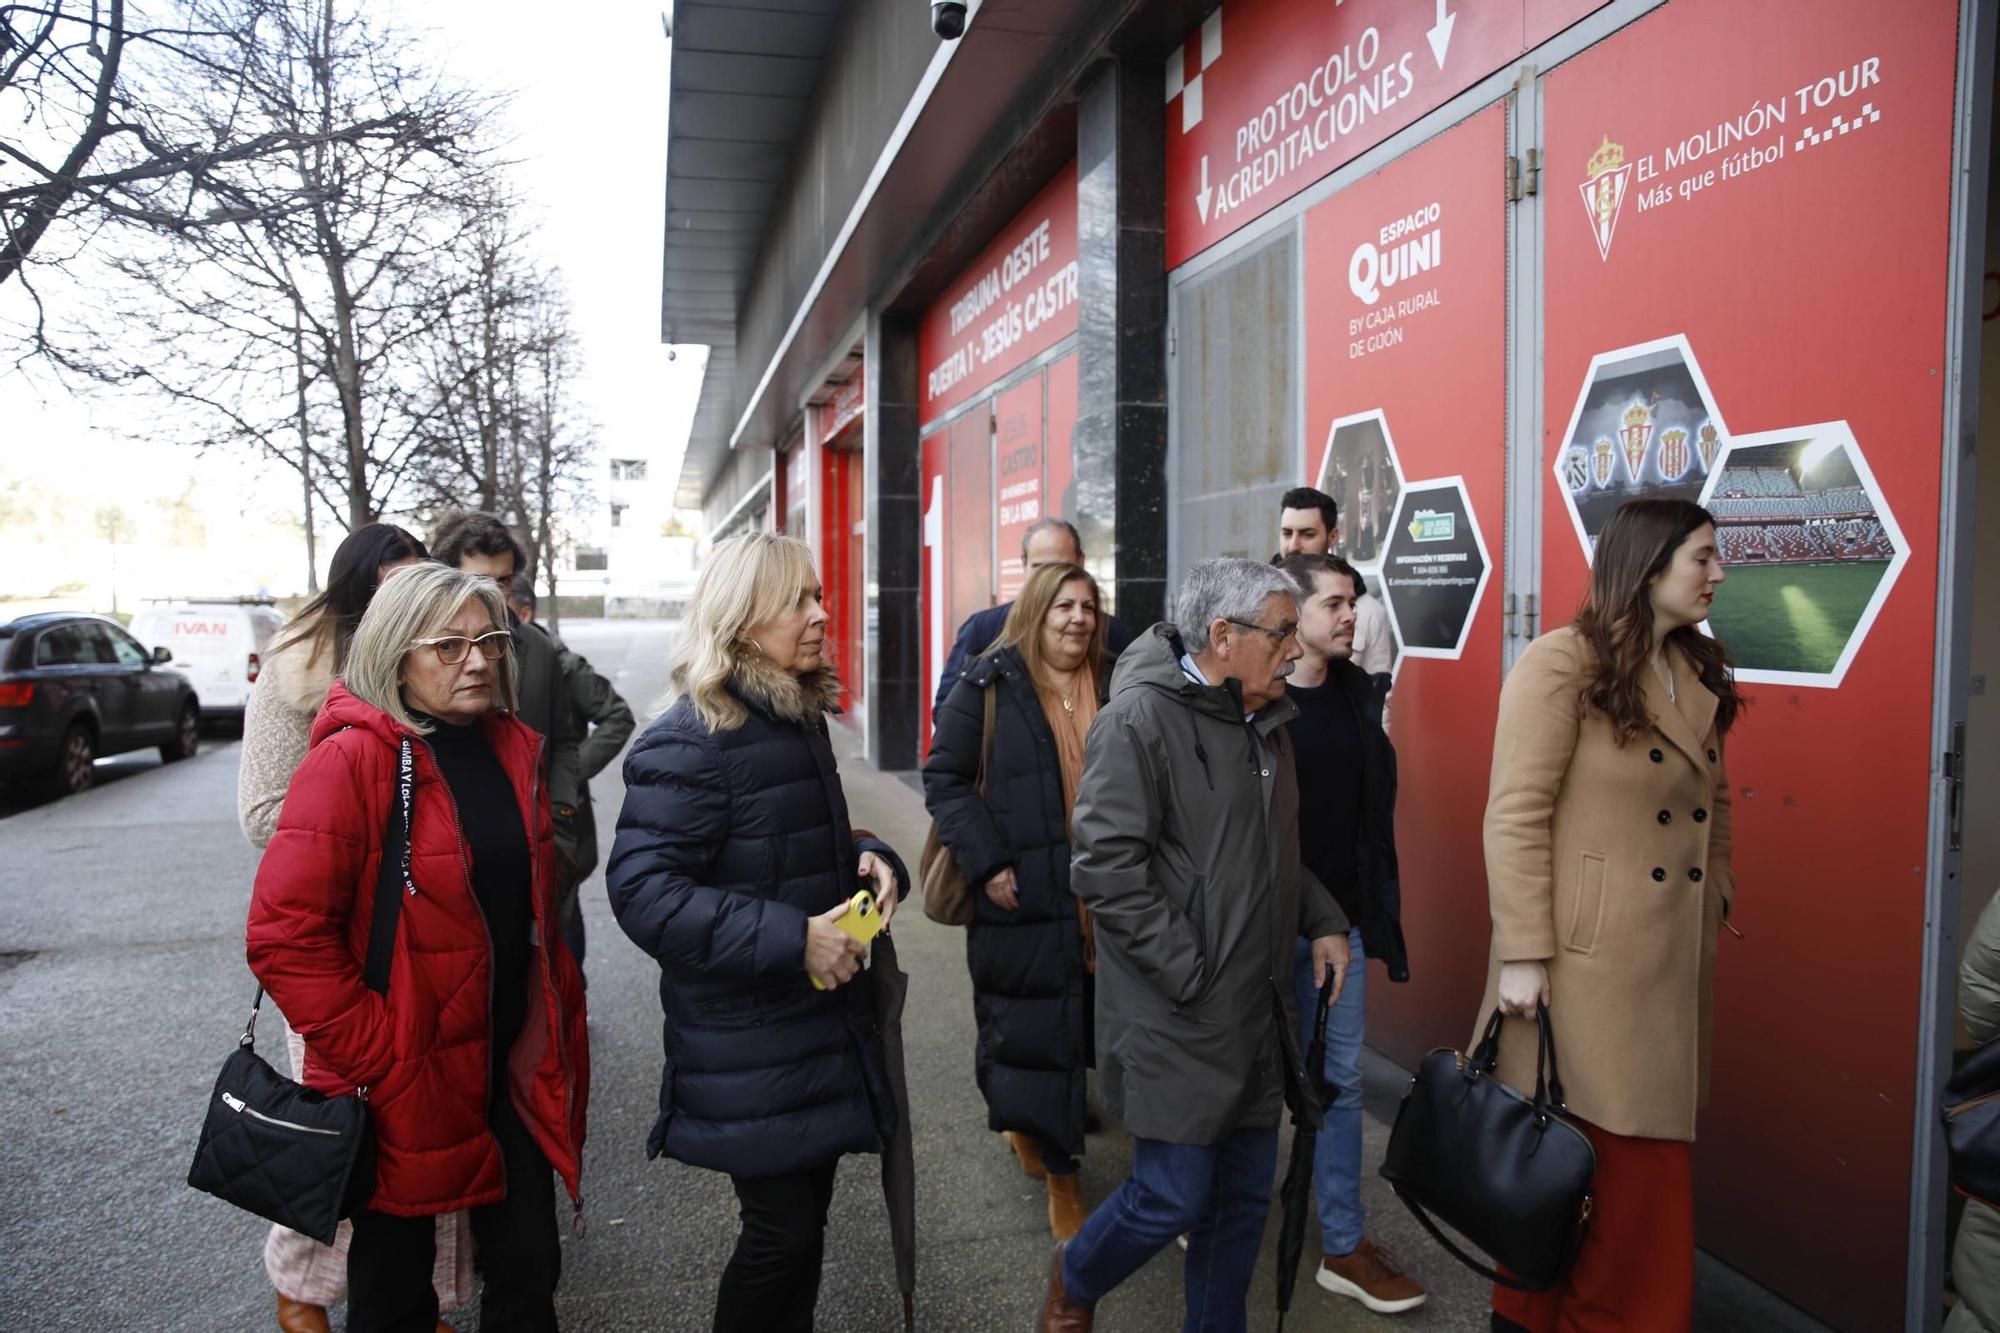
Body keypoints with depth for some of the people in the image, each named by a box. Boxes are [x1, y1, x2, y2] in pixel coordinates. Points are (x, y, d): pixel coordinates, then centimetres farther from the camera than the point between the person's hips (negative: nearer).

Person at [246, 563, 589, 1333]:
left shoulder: (513, 750, 4)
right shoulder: (353, 760, -16)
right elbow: (283, 935, -20)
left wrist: (560, 1018, 11)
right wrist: (374, 1055, -18)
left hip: (517, 1063, 5)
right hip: (404, 1083, -5)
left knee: (529, 1269, 14)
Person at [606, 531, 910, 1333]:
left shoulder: (800, 719, 7)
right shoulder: (692, 741, -19)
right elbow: (642, 890, -24)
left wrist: (869, 860, -2)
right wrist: (788, 939, -26)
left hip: (821, 1020, 8)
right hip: (746, 1043, -8)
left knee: (807, 1215, 18)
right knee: (782, 1230, 3)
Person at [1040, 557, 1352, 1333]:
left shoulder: (1264, 722, 12)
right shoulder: (1142, 717, -16)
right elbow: (1107, 866, -20)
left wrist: (1322, 920, 10)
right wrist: (1188, 972, -19)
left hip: (1257, 1009, 8)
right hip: (1177, 1019, -8)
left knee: (1245, 1195, 14)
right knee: (1174, 1198, -1)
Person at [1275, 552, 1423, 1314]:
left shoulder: (1356, 693, 4)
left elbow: (1375, 810, 9)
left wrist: (1380, 910, 8)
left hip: (1340, 921, 5)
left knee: (1340, 1080, 10)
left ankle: (1345, 1247, 22)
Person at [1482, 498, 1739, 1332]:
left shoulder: (1700, 674, 14)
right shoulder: (1562, 663, -11)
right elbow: (1515, 817, -15)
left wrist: (1718, 904, 15)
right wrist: (1522, 952, -18)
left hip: (1675, 961, 7)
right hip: (1586, 959, -7)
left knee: (1646, 1159, 12)